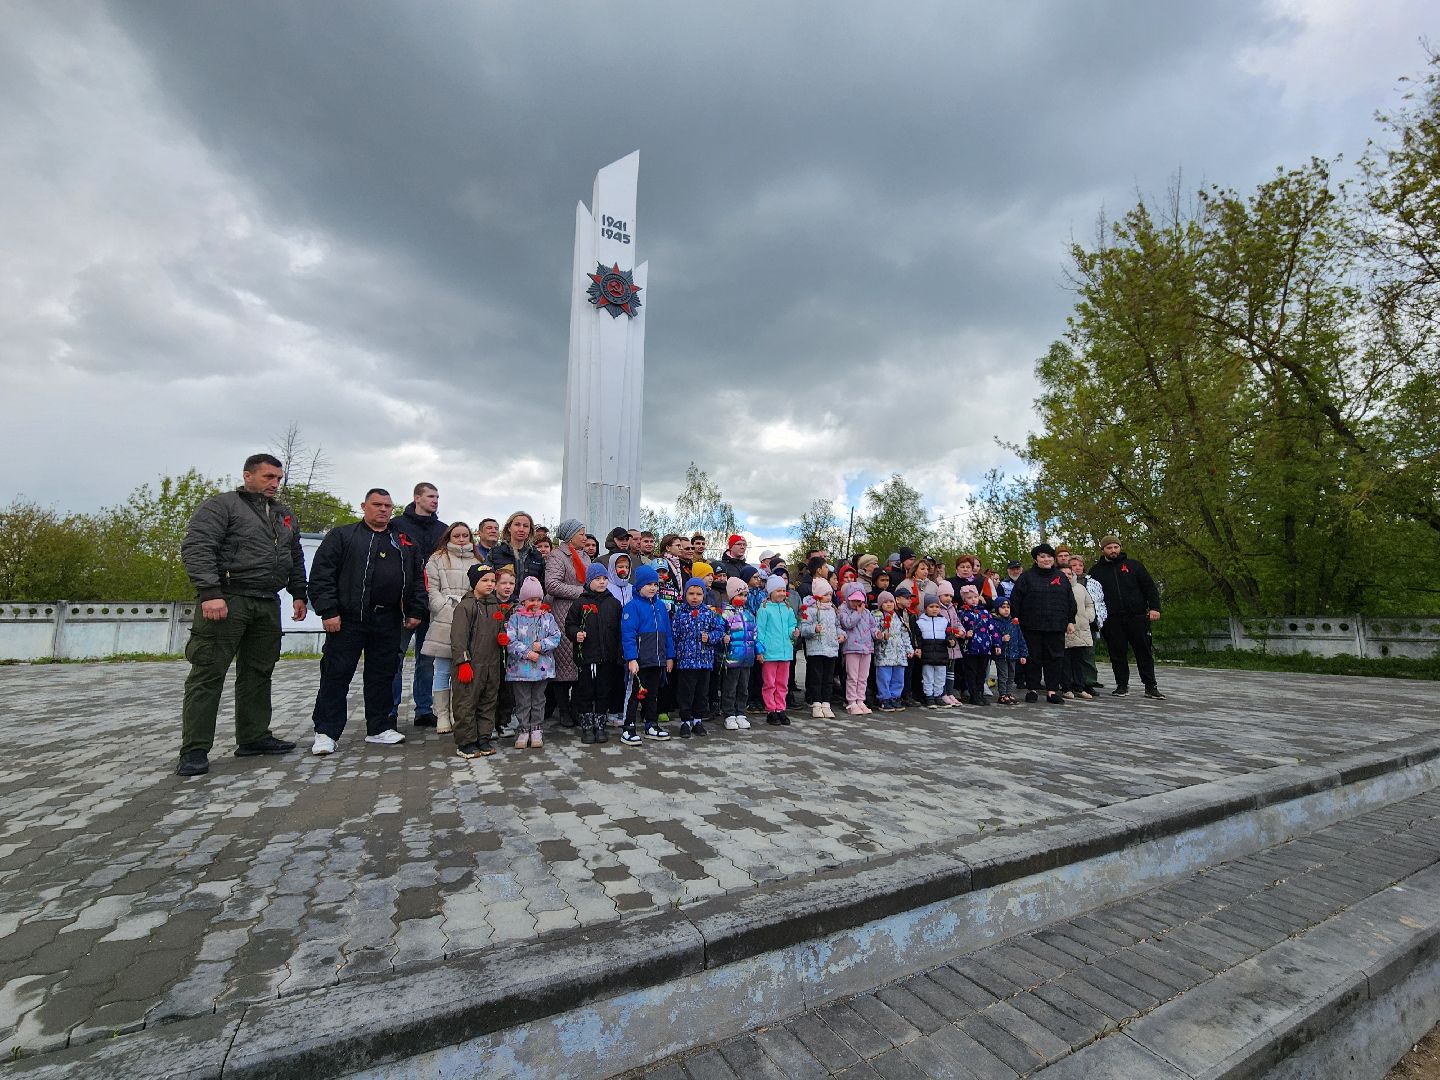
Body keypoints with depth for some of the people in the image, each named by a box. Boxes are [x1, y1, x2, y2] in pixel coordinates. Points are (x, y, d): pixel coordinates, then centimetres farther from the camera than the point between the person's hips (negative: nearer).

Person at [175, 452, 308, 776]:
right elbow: (195, 547, -13)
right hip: (227, 600, -7)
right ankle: (194, 750, 2)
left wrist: (298, 594, 18)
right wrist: (210, 592, -22)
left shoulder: (285, 515, 20)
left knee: (258, 674, 10)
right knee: (208, 674, -4)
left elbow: (296, 559, 26)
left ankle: (254, 737, 18)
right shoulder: (221, 505, -2)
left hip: (268, 604, 7)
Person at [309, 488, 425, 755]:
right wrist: (328, 611, -11)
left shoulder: (405, 542, 14)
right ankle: (326, 732, 13)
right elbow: (321, 575, -3)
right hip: (348, 619, -3)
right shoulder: (342, 536, 3)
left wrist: (415, 611, 5)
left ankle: (379, 728, 20)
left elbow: (418, 579, 14)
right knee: (336, 674, 2)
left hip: (389, 621, 4)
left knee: (383, 675, 9)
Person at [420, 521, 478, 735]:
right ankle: (442, 716, 10)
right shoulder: (437, 559, 6)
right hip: (444, 622, -3)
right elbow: (432, 590, 0)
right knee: (443, 671, 0)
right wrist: (449, 609, -12)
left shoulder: (476, 561, 18)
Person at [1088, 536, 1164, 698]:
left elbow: (1149, 586, 6)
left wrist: (1154, 608, -5)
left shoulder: (1134, 565, 9)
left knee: (1144, 652, 4)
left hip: (1137, 617, 0)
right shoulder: (1096, 571, 10)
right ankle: (1122, 685, 14)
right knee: (1117, 654, 4)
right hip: (1112, 621, 0)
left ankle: (1151, 686, 11)